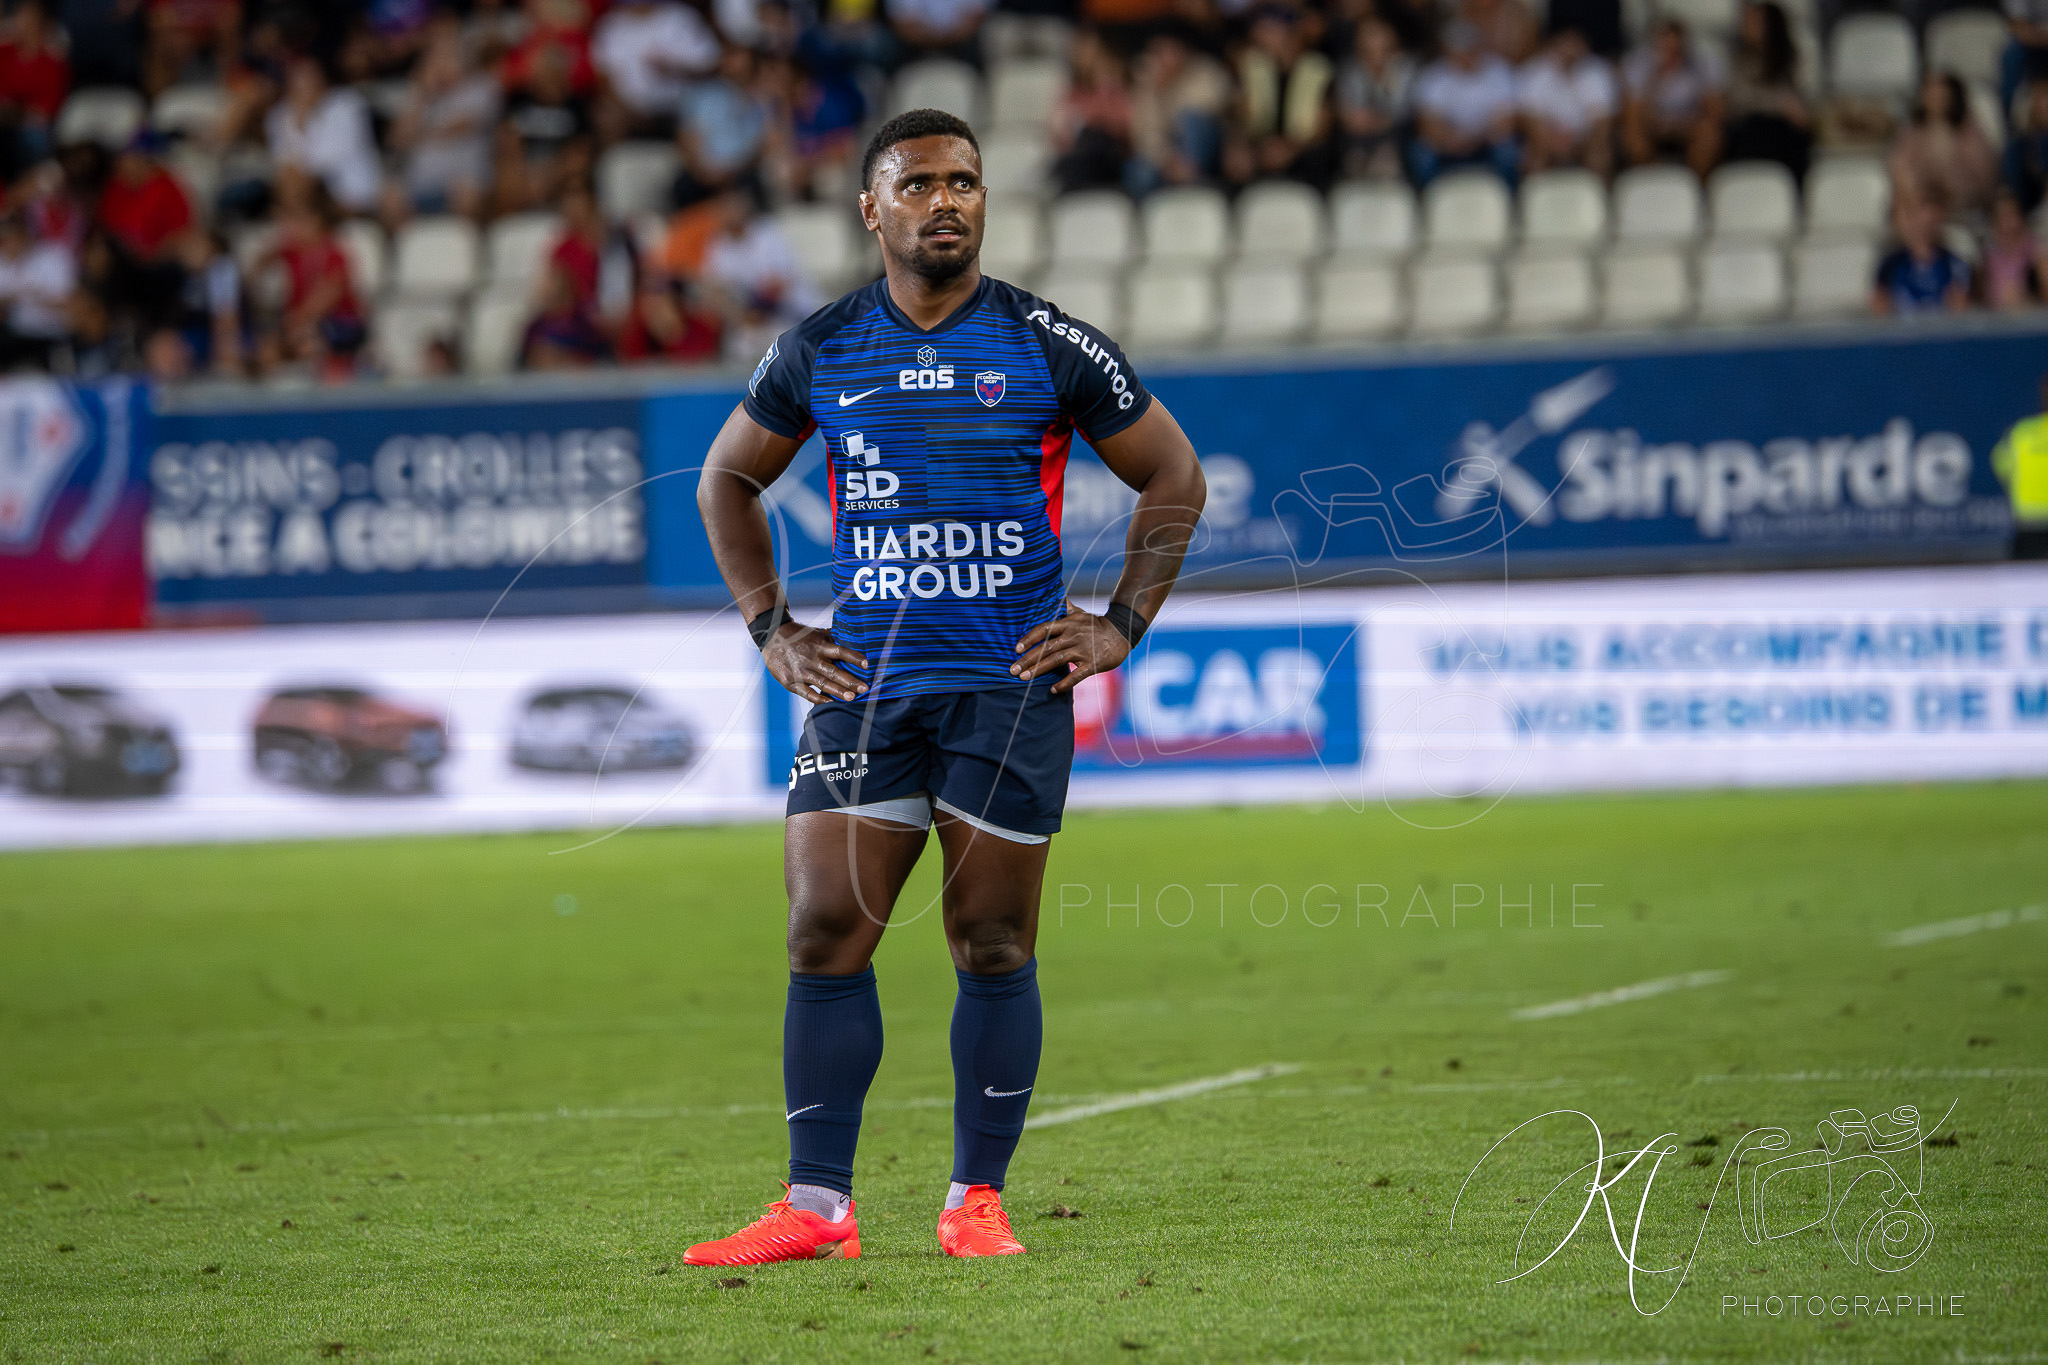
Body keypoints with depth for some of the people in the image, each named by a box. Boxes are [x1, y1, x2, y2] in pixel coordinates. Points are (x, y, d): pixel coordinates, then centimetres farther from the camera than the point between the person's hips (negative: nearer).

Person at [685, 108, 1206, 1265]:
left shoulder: (1049, 347, 0)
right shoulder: (819, 353, 6)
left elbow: (1175, 477, 9)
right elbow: (728, 480, 21)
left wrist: (1122, 625, 2)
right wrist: (770, 626, 12)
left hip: (1012, 688, -2)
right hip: (864, 683, 2)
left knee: (993, 948, 1)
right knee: (826, 937, -5)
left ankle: (979, 1199, 10)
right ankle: (818, 1207, -1)